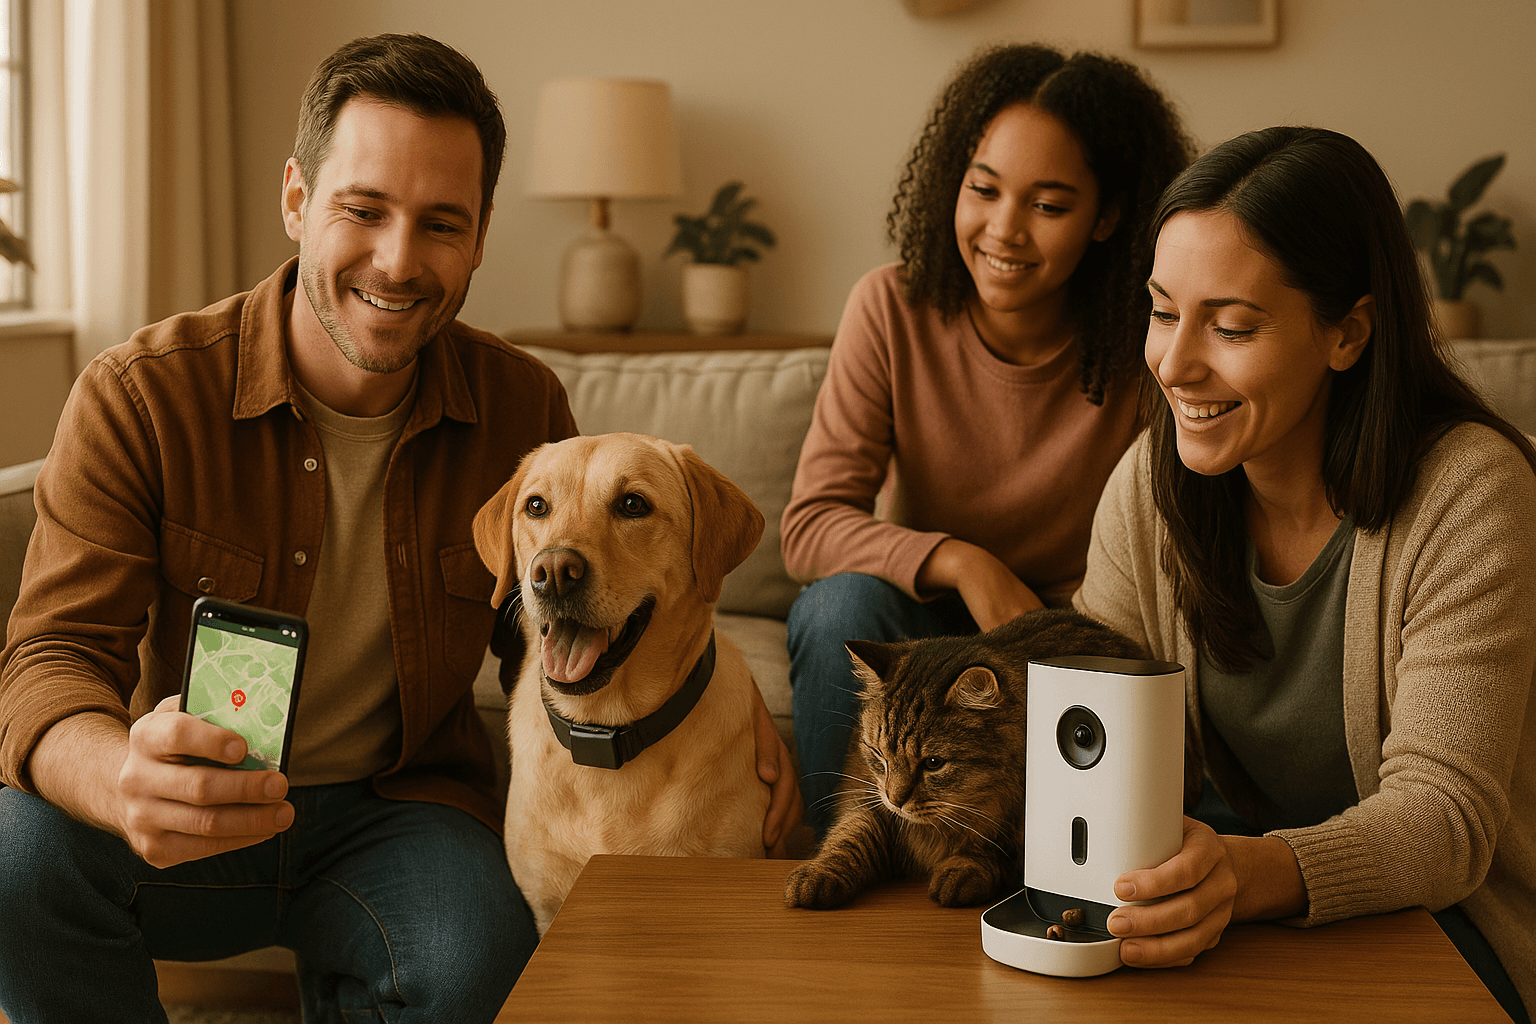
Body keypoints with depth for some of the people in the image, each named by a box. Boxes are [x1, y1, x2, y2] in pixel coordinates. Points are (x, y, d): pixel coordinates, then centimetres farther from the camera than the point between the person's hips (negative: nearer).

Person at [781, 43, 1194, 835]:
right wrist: (959, 563, -32)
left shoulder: (1147, 347, -13)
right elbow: (810, 526, -16)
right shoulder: (893, 310, -12)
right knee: (845, 603, -31)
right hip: (926, 626, 1)